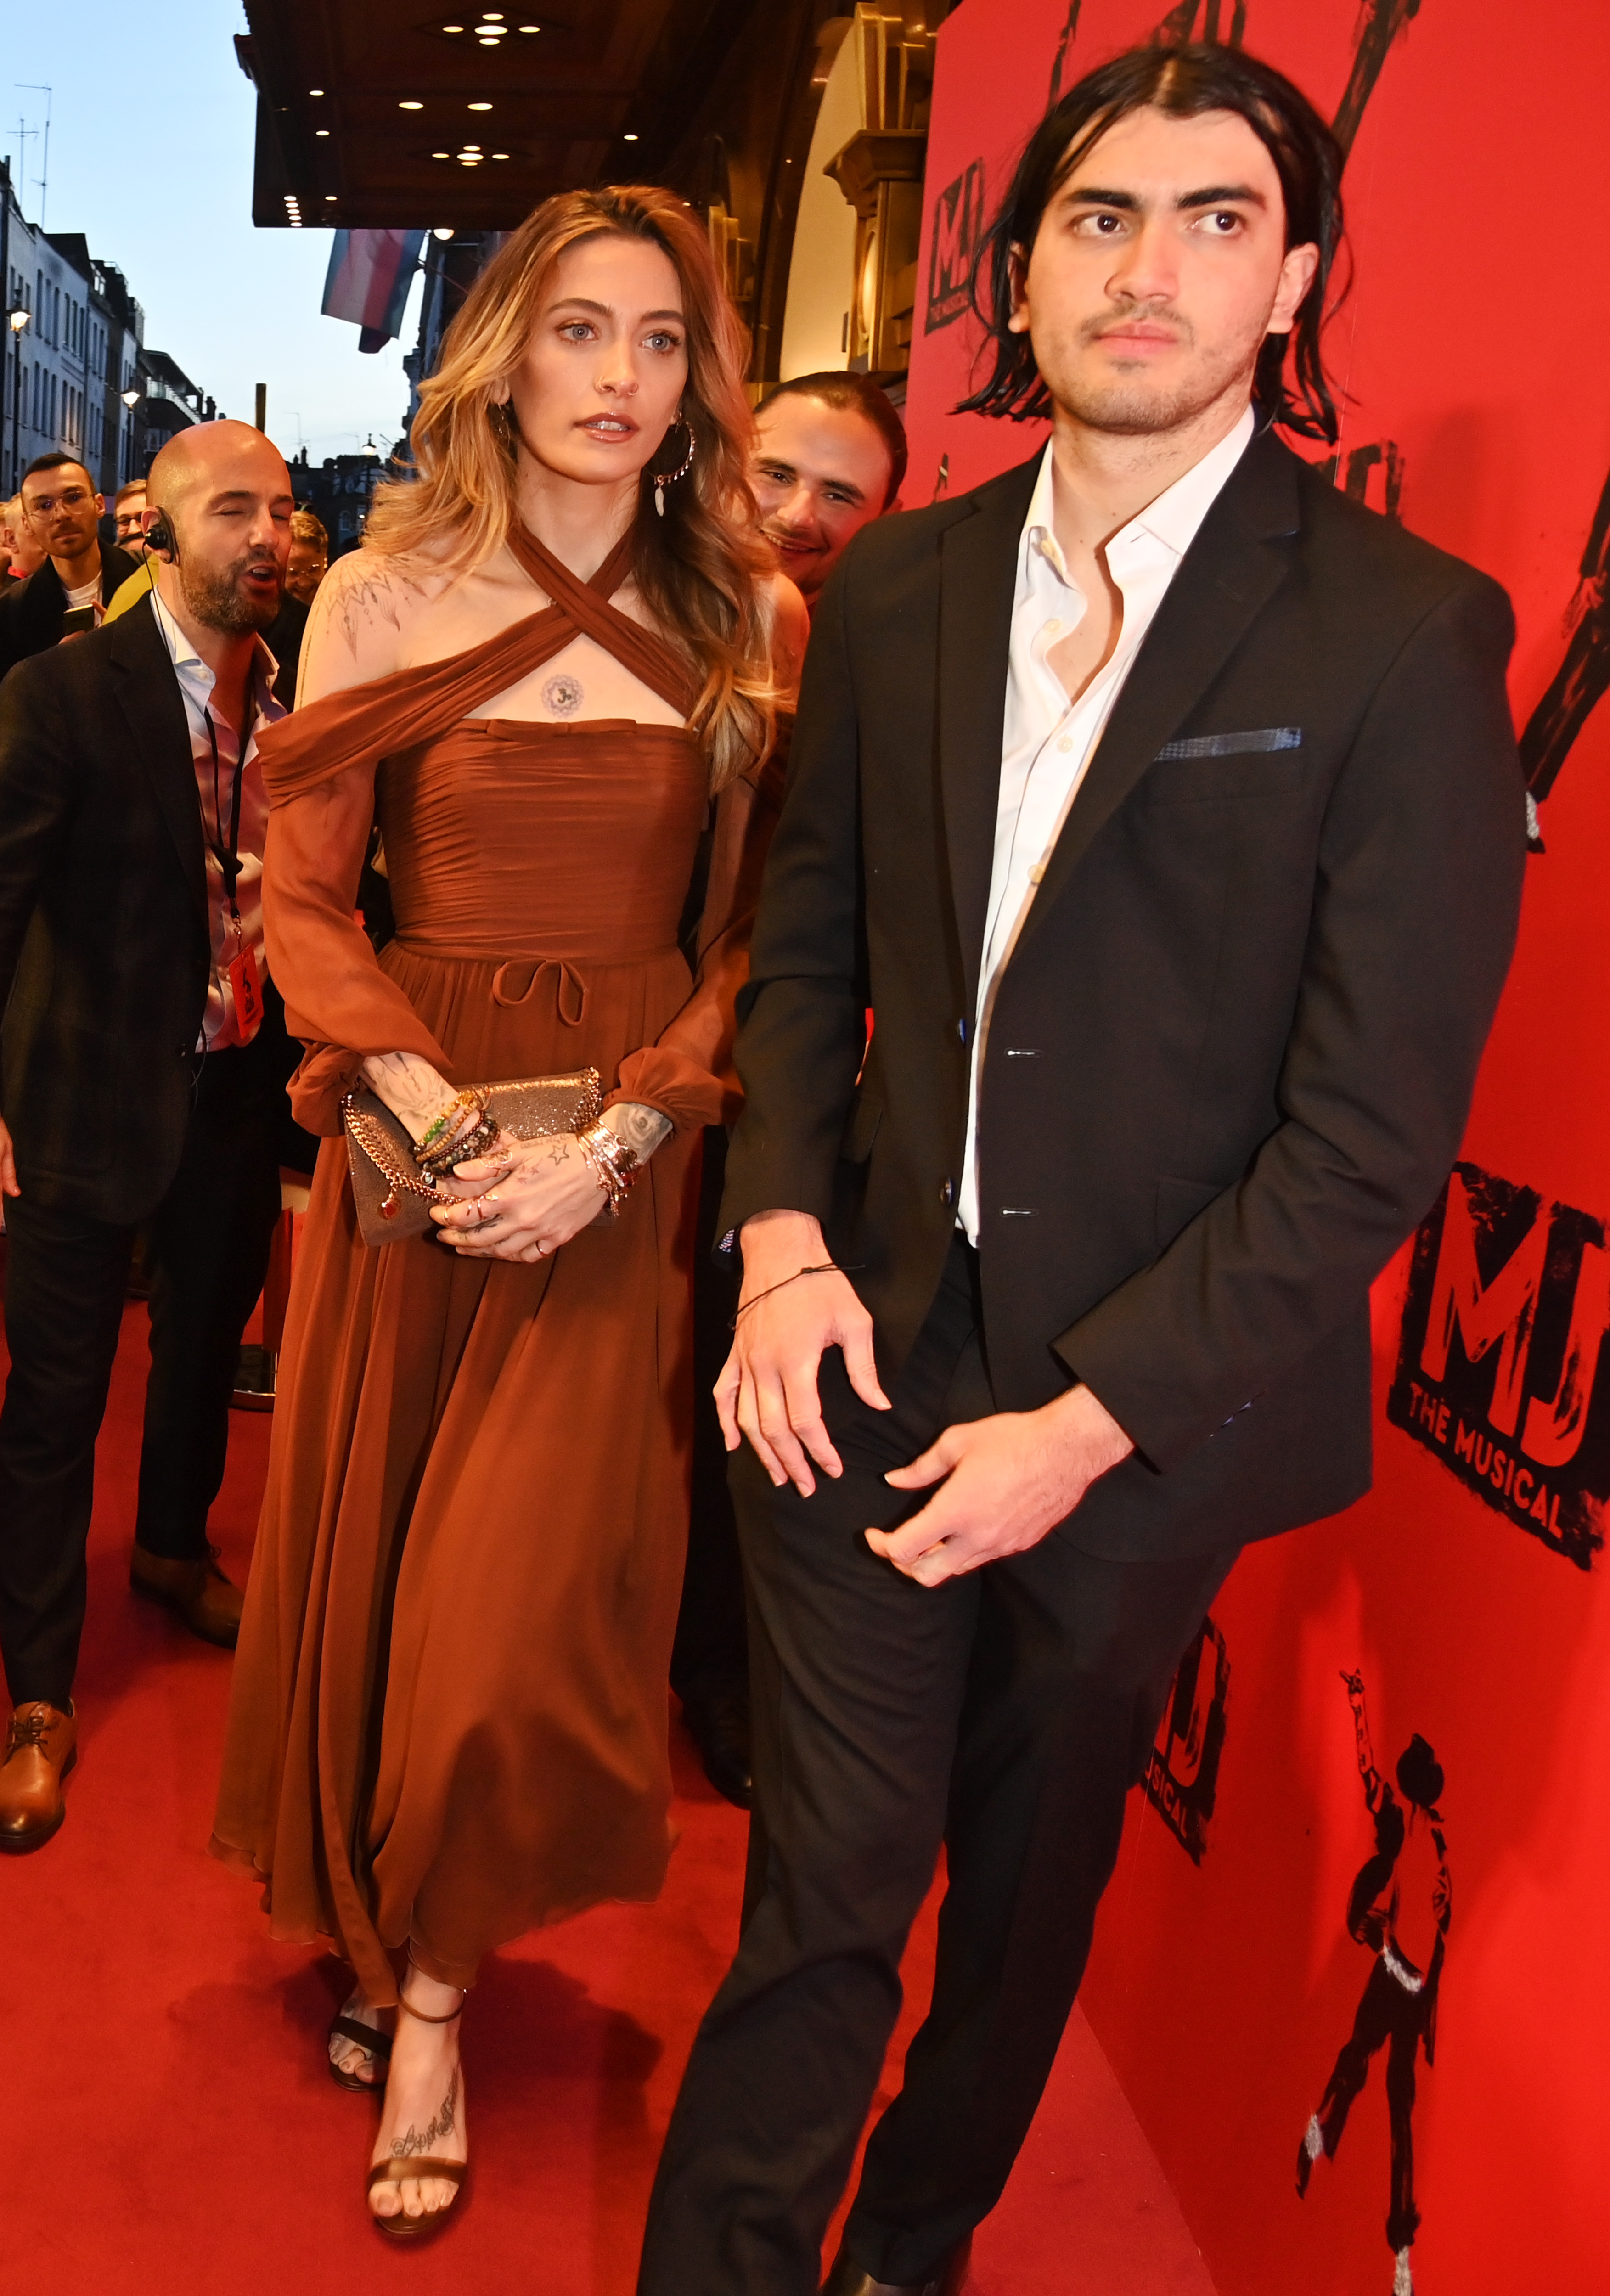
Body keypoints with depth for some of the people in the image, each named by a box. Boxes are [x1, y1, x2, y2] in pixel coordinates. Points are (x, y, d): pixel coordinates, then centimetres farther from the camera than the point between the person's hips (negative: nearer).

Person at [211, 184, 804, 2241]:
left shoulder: (750, 623, 1)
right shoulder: (383, 598, 1)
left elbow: (759, 935, -2)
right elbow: (303, 897, 0)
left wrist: (614, 1137, -15)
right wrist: (428, 1105, -15)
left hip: (625, 1166, -1)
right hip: (411, 1133, 1)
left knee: (524, 1601, 1)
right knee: (374, 1565, 11)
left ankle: (434, 1994, 26)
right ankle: (385, 1939, 37)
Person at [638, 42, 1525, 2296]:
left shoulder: (1405, 633, -10)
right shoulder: (896, 587, 3)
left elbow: (1375, 1123, -12)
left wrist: (1093, 1416, -14)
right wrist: (785, 1233, -5)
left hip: (1150, 1404, -1)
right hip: (864, 1351, 2)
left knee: (1031, 1881, 20)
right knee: (823, 1894, 6)